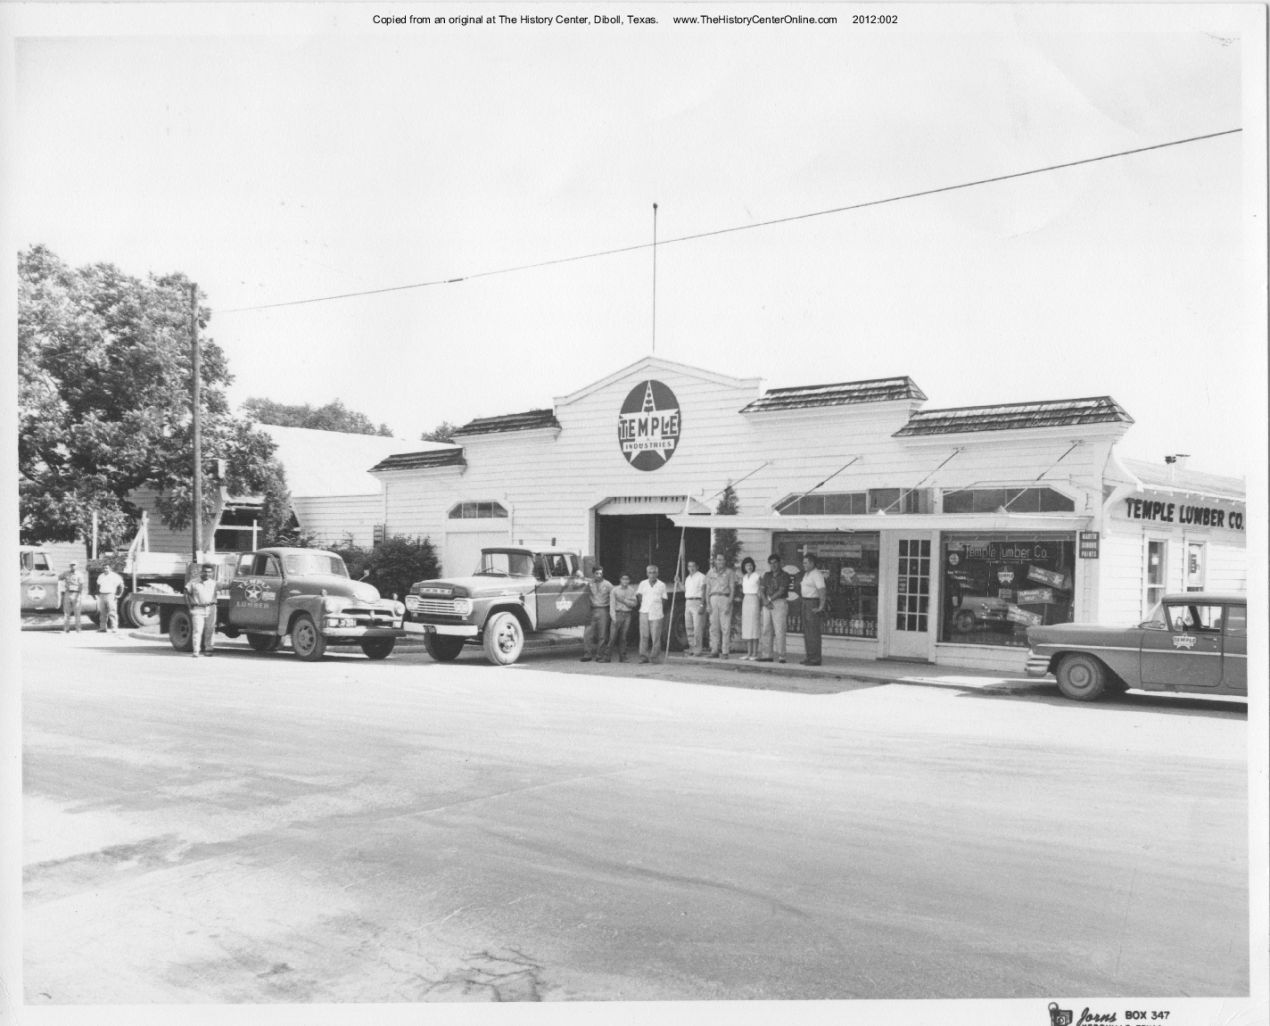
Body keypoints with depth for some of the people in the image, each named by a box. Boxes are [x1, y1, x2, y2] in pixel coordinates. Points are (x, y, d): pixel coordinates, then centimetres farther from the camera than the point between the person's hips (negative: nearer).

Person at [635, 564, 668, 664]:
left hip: (656, 613, -1)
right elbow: (639, 596, 20)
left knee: (656, 636, -4)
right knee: (644, 635, 0)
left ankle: (655, 657, 1)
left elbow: (663, 599, 10)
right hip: (644, 612, 1)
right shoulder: (643, 584, 8)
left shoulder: (661, 585, 5)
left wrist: (664, 613, 11)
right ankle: (643, 657, 4)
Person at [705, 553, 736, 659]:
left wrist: (729, 603, -10)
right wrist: (708, 604, 3)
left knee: (725, 627, -7)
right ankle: (714, 651, 4)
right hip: (713, 598, 3)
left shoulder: (729, 572, 6)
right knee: (714, 627, 1)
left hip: (725, 598, -3)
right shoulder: (710, 572, 14)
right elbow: (707, 590, 14)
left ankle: (725, 652, -7)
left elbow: (732, 589, 1)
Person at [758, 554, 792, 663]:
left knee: (779, 630, -9)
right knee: (766, 630, 4)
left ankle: (781, 656, -9)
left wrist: (769, 599, -8)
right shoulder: (767, 575, 15)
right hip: (767, 604, 6)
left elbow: (781, 591, -11)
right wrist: (765, 601, -8)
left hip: (780, 603, -6)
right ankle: (767, 655, 8)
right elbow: (761, 590, 8)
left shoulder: (784, 576, -3)